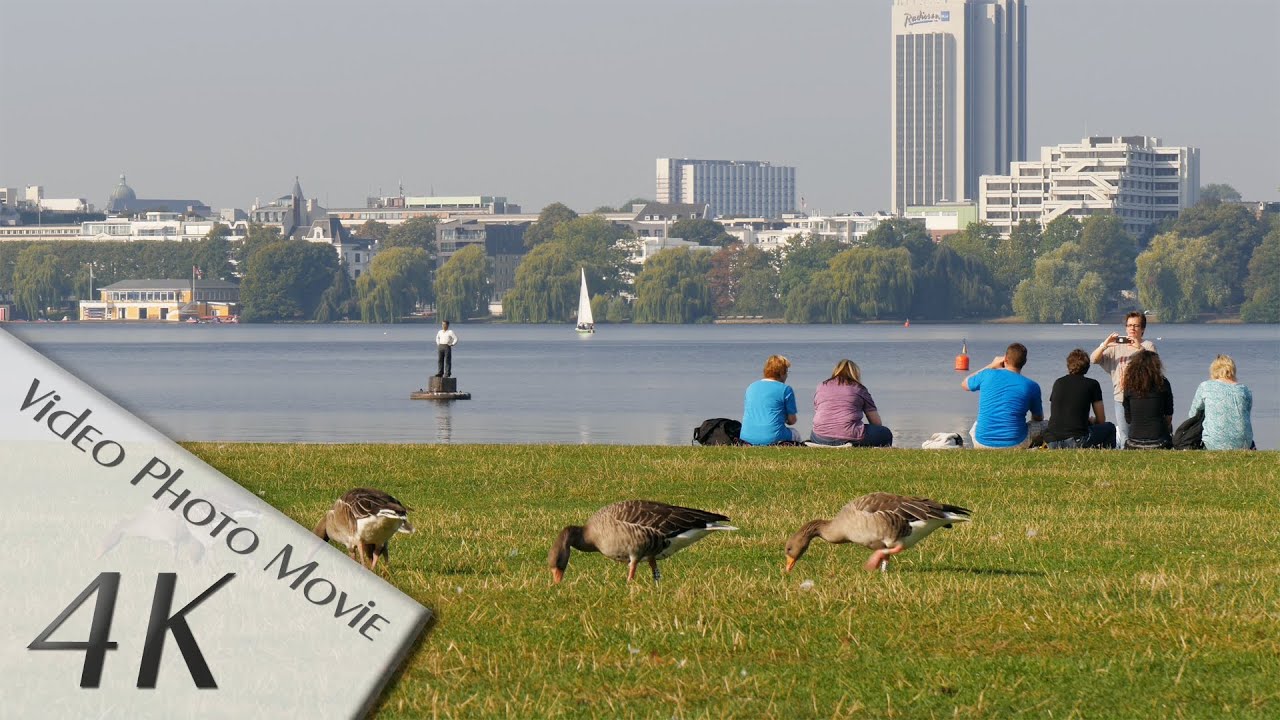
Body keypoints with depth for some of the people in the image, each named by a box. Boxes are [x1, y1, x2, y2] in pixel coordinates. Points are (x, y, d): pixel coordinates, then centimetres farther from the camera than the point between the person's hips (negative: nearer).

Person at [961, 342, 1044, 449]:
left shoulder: (987, 375, -2)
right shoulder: (1031, 386, -4)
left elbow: (964, 384, 22)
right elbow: (1038, 418, 13)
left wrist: (991, 365, 25)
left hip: (982, 444, 2)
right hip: (1015, 444, -2)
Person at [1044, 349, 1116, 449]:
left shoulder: (1058, 383, 16)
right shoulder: (1092, 384, 5)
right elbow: (1101, 420, 11)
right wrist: (1091, 420, 36)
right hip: (1076, 441, -4)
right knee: (1110, 428, 21)